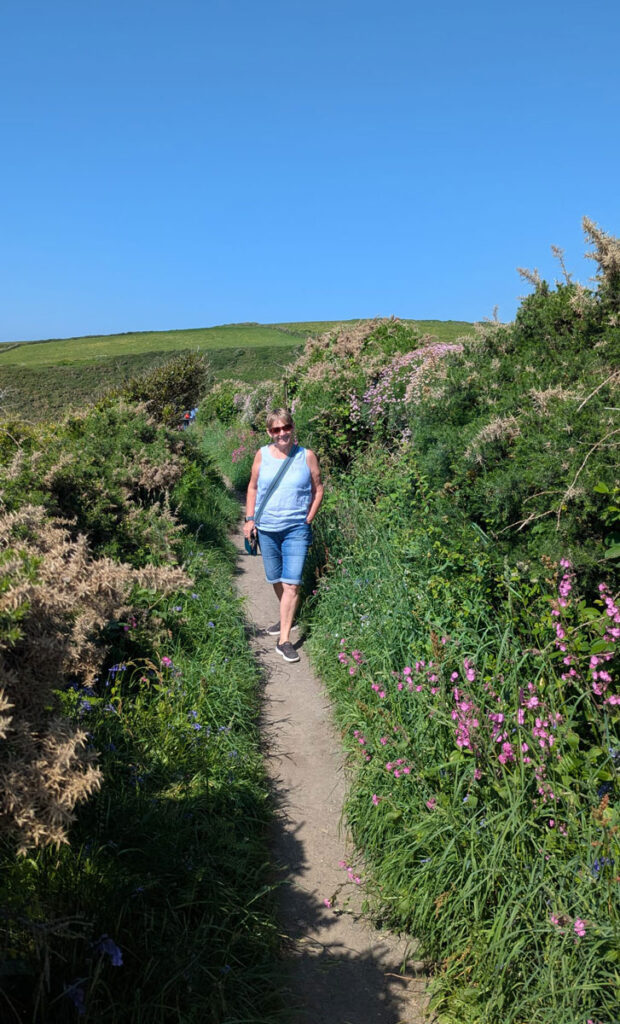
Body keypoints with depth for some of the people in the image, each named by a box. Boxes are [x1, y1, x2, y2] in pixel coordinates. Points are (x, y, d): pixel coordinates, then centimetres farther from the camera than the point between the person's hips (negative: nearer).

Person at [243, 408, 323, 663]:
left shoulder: (306, 456, -4)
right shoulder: (262, 455, 1)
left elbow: (318, 490, 4)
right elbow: (253, 488, 10)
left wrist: (308, 519, -2)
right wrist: (249, 519, 4)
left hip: (296, 530, -3)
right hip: (267, 528, 3)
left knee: (291, 584, -9)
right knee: (276, 580, 17)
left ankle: (284, 640, -2)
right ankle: (286, 619, 41)